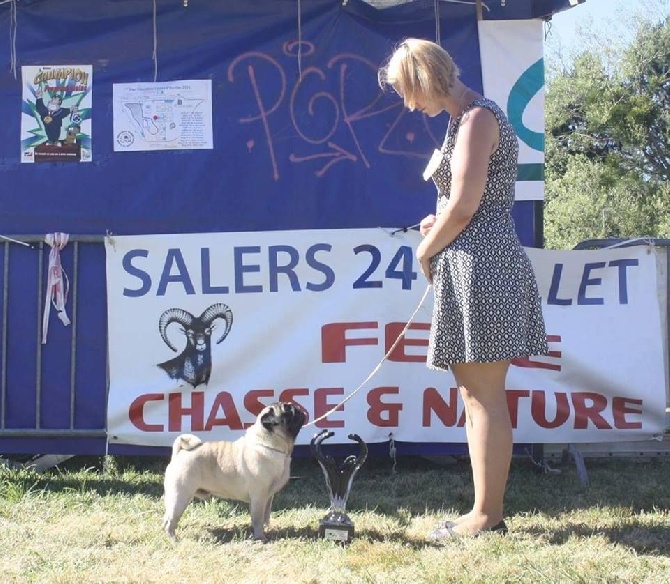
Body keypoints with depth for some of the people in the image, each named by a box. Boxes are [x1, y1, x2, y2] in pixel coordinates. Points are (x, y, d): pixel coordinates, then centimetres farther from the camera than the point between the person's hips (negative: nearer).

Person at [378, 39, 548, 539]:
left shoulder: (477, 117, -11)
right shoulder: (466, 118, 19)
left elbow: (464, 206, -17)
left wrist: (425, 251, -3)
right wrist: (439, 226, 6)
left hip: (480, 266, -10)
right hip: (472, 268, 10)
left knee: (484, 398, -5)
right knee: (476, 396, 12)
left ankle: (487, 516, 2)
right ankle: (488, 510, 19)